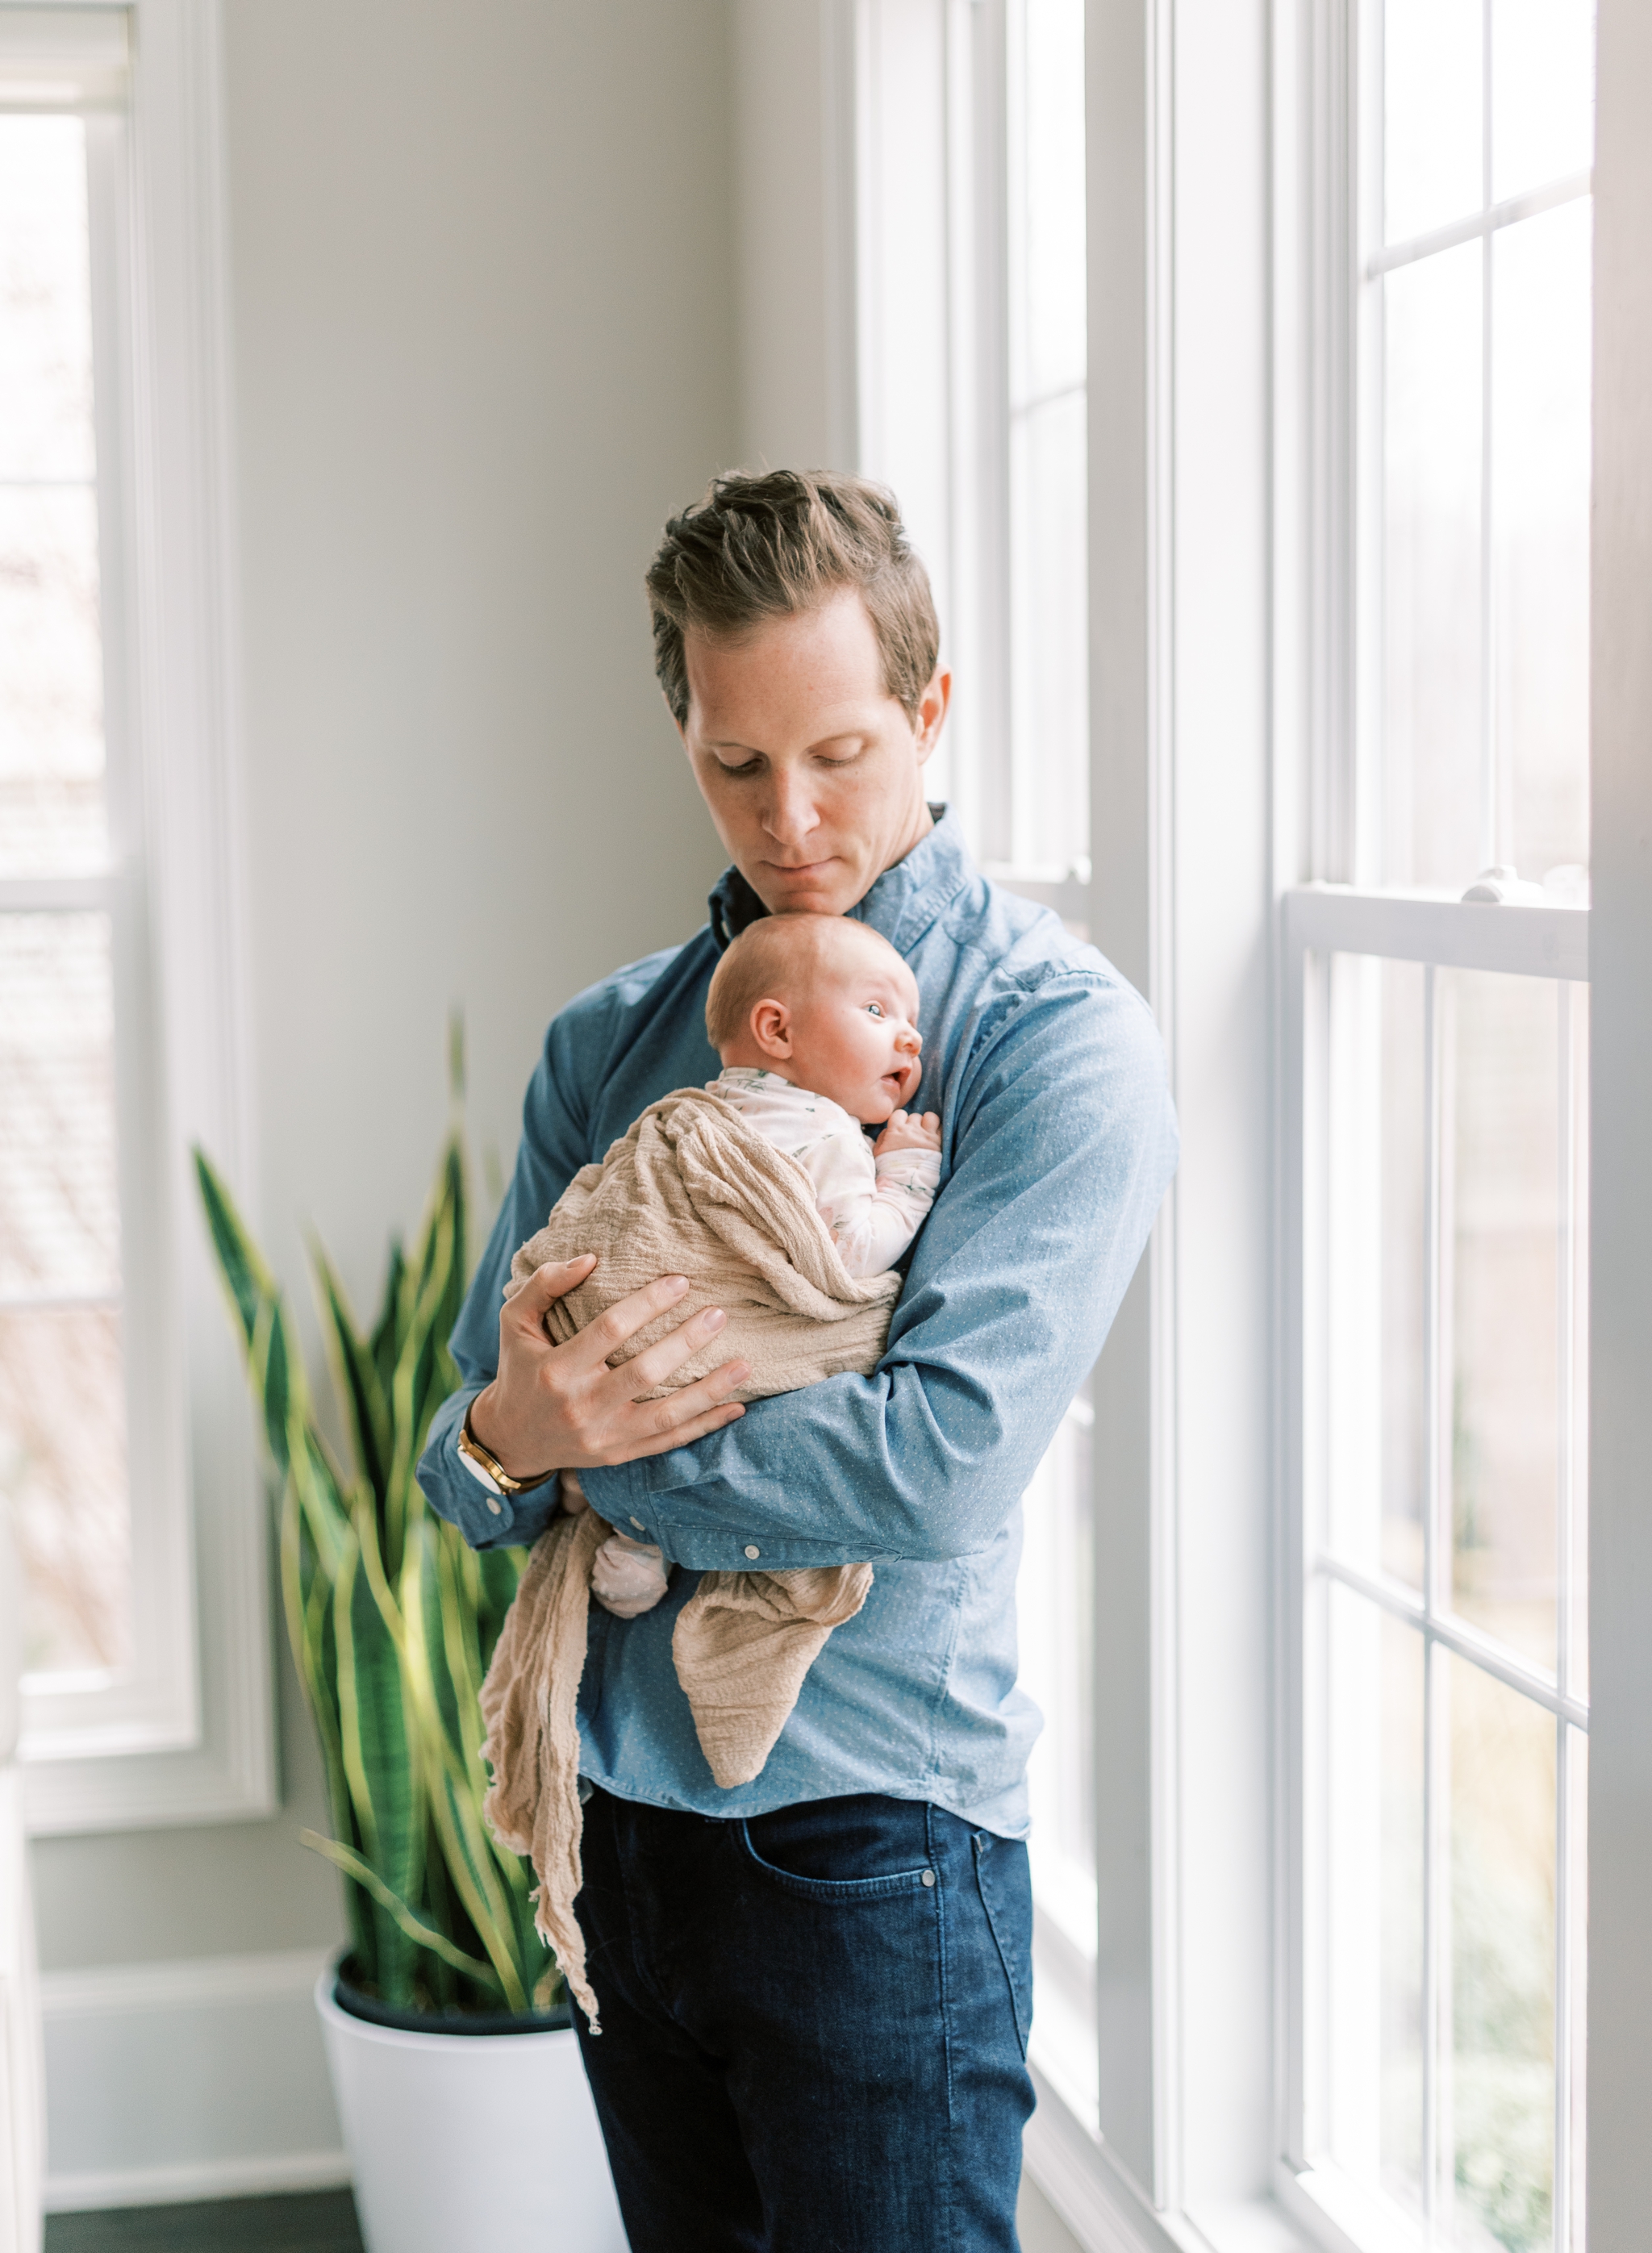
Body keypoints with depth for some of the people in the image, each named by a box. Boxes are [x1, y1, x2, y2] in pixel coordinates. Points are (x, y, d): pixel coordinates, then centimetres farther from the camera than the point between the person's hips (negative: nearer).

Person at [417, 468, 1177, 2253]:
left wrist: (589, 1443, -12)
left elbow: (946, 1458, -22)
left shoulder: (1060, 1039, -10)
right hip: (618, 1819, 6)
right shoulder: (606, 1043, 8)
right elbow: (464, 1464, 7)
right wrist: (510, 1437, -18)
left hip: (870, 1844, -5)